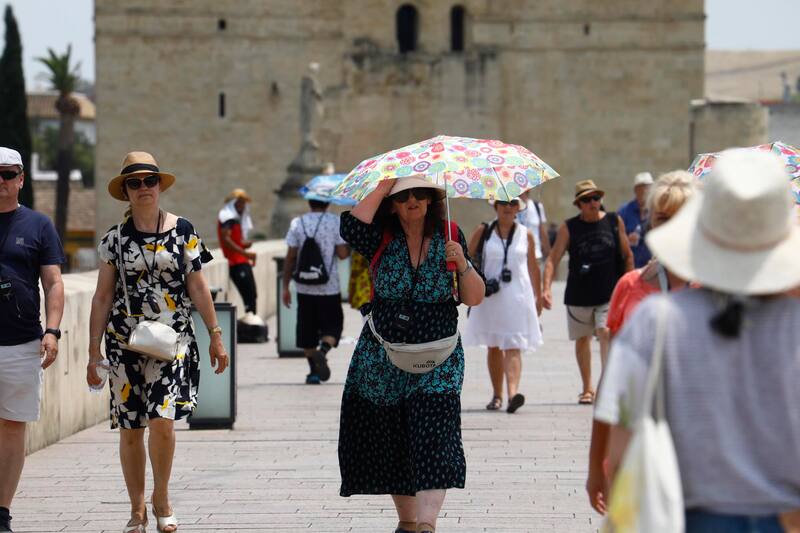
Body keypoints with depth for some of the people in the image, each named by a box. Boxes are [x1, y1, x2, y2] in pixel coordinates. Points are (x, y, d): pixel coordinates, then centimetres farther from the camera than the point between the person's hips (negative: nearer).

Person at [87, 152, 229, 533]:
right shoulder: (115, 239, 4)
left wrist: (215, 335, 4)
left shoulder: (182, 231, 3)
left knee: (162, 421, -15)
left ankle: (161, 500, 6)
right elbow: (102, 297, 6)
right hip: (124, 343, 1)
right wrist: (94, 352, 3)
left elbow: (197, 286, 7)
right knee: (130, 428, 3)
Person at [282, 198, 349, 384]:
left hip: (305, 287, 2)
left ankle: (313, 372, 10)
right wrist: (349, 246, 13)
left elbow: (290, 257, -1)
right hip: (329, 287, -2)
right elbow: (342, 253, -10)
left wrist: (285, 286, 5)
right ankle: (323, 351, -22)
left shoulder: (297, 223, 0)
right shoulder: (335, 222, -5)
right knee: (332, 327, 8)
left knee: (307, 331, 12)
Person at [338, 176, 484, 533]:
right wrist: (383, 187, -14)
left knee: (432, 439, -16)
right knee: (388, 443, 5)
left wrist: (462, 263, -15)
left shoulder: (449, 237, 3)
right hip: (383, 357, 1)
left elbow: (474, 299, 2)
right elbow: (352, 227, -22)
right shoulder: (382, 239, 2)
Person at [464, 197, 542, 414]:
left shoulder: (526, 235, 8)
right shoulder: (482, 232, 5)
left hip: (517, 297, -1)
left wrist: (538, 296, 18)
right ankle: (496, 395, 19)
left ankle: (513, 393, -26)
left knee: (513, 347, -12)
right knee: (493, 347, 9)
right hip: (489, 297, 1)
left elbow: (533, 267, 16)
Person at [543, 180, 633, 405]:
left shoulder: (614, 221, 2)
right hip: (578, 294, 2)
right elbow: (553, 259, -3)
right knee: (582, 339, 12)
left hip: (610, 293, -1)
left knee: (606, 333, -19)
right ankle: (588, 389, 26)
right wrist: (547, 287, -16)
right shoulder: (568, 228, -1)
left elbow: (627, 256, 10)